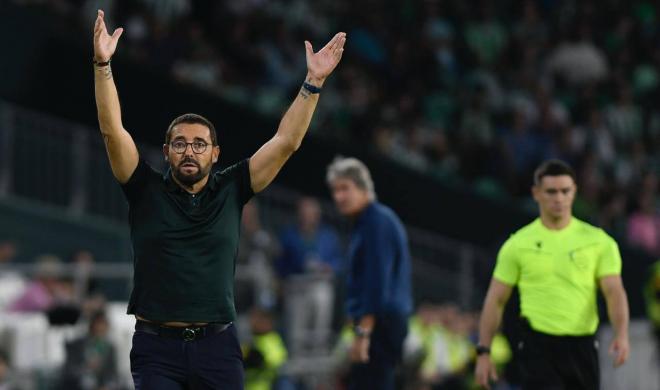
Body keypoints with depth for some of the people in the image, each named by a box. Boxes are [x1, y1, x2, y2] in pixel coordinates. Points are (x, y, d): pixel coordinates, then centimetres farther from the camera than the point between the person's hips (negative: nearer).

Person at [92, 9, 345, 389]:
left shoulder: (230, 191, 8)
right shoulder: (147, 191, 4)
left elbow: (287, 141, 4)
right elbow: (113, 131, -6)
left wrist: (313, 82, -3)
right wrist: (102, 65, -17)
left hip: (218, 347, 2)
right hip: (157, 347, -1)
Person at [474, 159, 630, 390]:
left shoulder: (598, 241, 4)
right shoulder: (517, 244, 3)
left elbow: (614, 291, -4)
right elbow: (496, 300, 6)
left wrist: (621, 335, -21)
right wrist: (483, 351, 0)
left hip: (582, 346, 2)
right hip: (538, 347, -2)